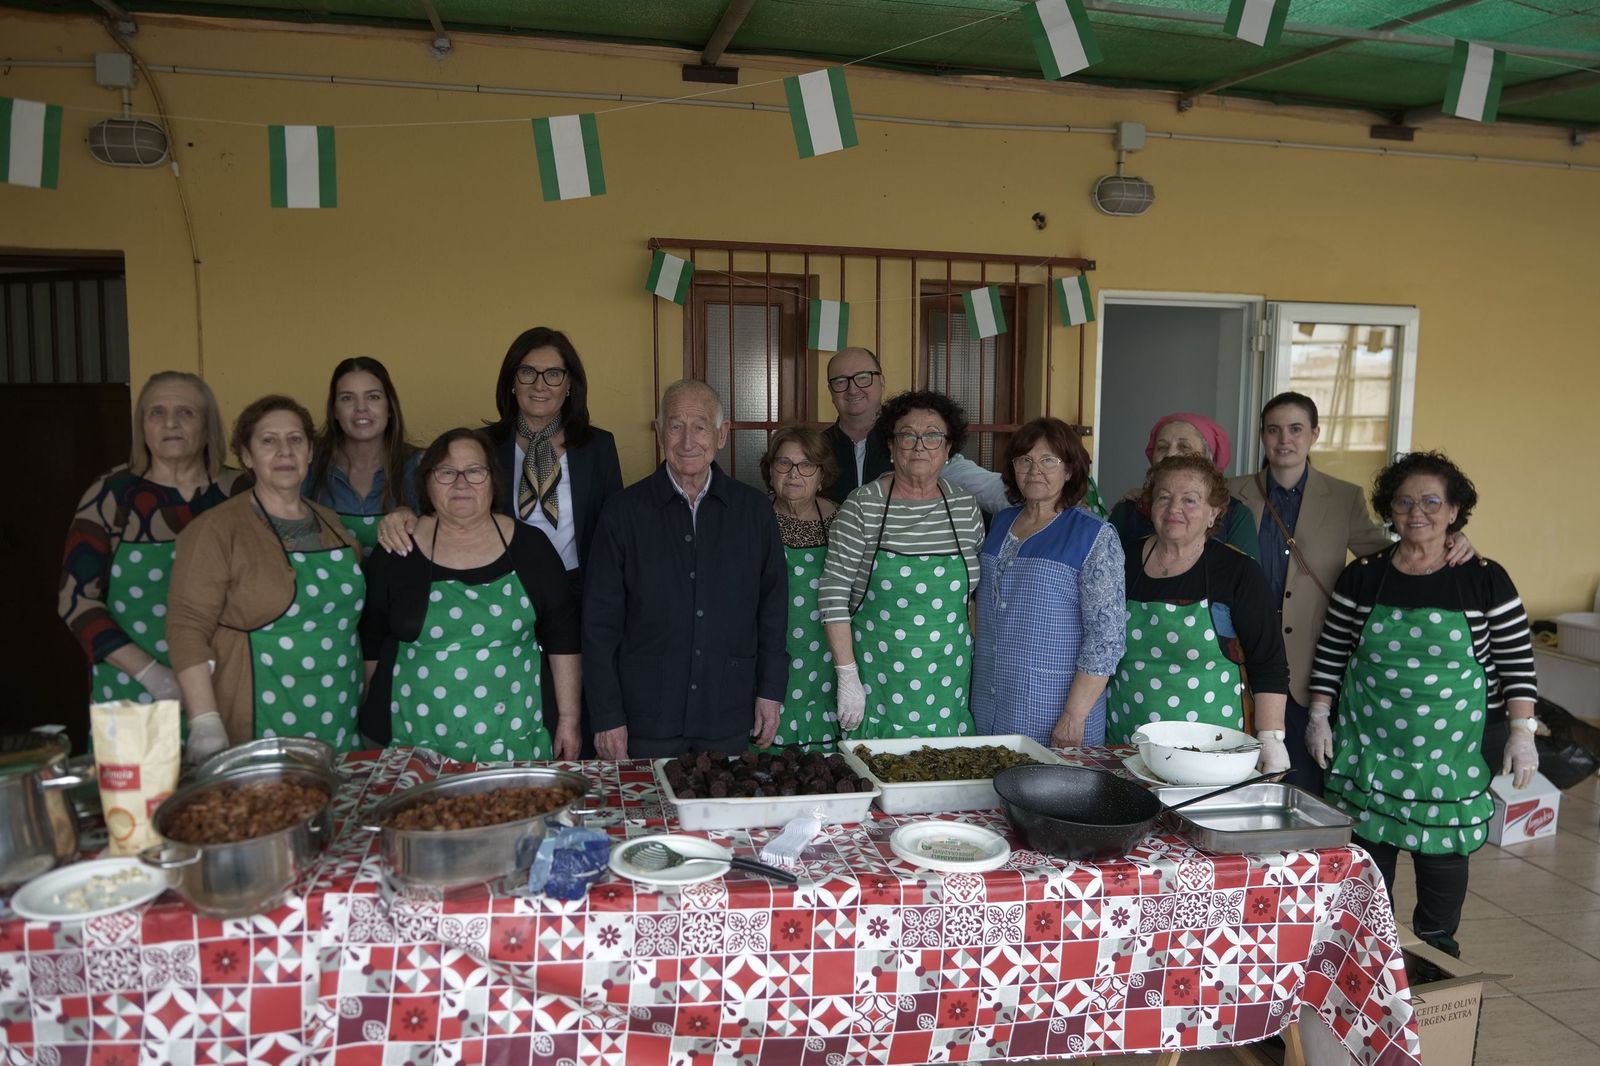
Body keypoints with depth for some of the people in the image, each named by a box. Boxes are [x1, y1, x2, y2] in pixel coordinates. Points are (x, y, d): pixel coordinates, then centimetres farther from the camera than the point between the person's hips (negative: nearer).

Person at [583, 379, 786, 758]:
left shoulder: (754, 508, 3)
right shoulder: (625, 510, -3)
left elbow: (773, 607, 8)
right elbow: (600, 620, -2)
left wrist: (771, 691, 5)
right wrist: (607, 715, -5)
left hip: (729, 716, 2)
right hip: (648, 716, -1)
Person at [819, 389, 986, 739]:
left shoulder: (965, 506, 3)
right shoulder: (862, 507, -7)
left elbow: (983, 589, 13)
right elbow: (834, 594, -7)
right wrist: (847, 677, -10)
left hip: (948, 681, 3)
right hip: (877, 679, -2)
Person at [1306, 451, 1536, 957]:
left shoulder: (1486, 580, -3)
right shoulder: (1362, 576, 0)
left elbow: (1516, 663, 0)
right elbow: (1331, 653, 7)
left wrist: (1522, 731, -4)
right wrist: (1320, 716, 4)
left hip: (1451, 749, -1)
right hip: (1368, 744, 1)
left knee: (1443, 850, 8)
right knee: (1369, 845, 8)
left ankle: (1437, 950, 29)